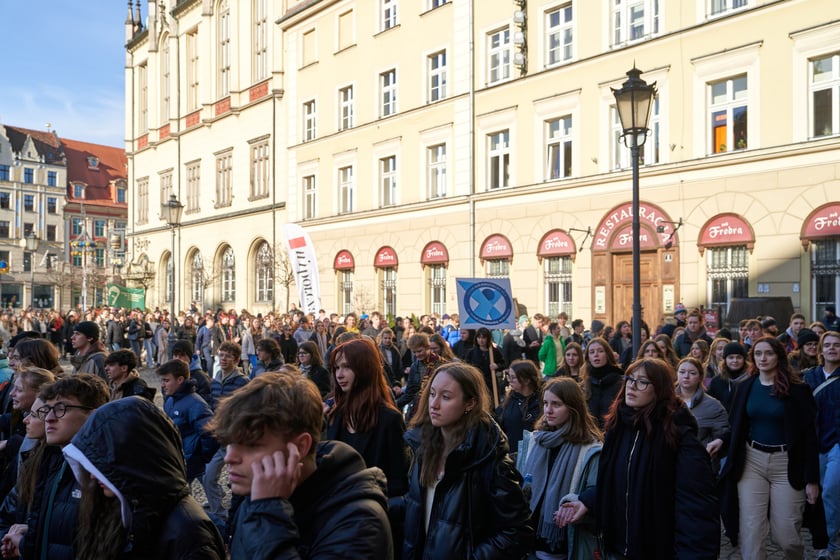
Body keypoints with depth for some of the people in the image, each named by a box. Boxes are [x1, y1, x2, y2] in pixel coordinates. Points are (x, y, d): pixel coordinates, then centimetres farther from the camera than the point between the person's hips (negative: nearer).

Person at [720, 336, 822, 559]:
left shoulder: (797, 389, -6)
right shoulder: (745, 386, 4)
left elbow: (808, 435, -6)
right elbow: (735, 427, 7)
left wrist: (812, 478, -8)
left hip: (786, 463, -2)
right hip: (751, 461, 2)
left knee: (784, 534, 6)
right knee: (749, 532, -1)